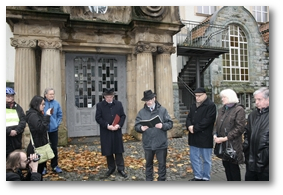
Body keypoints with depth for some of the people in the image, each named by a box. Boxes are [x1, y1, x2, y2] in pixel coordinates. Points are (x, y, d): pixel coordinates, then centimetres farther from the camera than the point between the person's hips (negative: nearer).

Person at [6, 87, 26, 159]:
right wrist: (9, 131, -17)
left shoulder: (18, 107, 10)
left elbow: (23, 121, 1)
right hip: (6, 141, -3)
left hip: (17, 140, 3)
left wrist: (16, 131, -14)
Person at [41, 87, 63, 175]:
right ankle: (43, 167, 24)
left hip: (53, 129, 2)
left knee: (54, 148, 11)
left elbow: (60, 115, 7)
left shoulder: (56, 103, -2)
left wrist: (57, 123, -2)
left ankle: (55, 166, 25)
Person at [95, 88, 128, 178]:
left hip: (117, 132, 1)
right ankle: (111, 168, 28)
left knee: (118, 151, 7)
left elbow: (123, 116, 4)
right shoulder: (100, 105, -3)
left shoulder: (119, 104, 3)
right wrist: (107, 126, -17)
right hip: (106, 132, -1)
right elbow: (98, 118, -6)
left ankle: (121, 169, 20)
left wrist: (119, 125, -13)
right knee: (108, 152, 10)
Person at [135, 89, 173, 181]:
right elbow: (136, 126, -1)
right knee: (148, 164, 18)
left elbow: (170, 123, -5)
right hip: (147, 144, 2)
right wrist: (141, 128, -23)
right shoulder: (141, 112, 1)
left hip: (161, 143, -1)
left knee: (162, 164, 10)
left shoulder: (162, 110, -3)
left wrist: (162, 125, -25)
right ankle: (148, 180, 35)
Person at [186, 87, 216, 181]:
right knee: (194, 158, 15)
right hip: (193, 137, 7)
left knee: (206, 159, 9)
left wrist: (195, 128, -19)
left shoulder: (211, 105, -10)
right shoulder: (193, 105, 13)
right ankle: (198, 176, 30)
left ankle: (206, 178, 23)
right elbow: (188, 117, 11)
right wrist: (189, 126, -10)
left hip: (205, 137, -7)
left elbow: (207, 120, -19)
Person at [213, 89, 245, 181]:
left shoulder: (239, 110, -11)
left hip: (233, 144, -7)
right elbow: (217, 124, 16)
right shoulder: (221, 110, 12)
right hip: (223, 144, 7)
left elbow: (240, 128, -16)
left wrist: (225, 138, -19)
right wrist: (215, 134, -2)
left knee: (233, 166, 5)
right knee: (226, 165, 17)